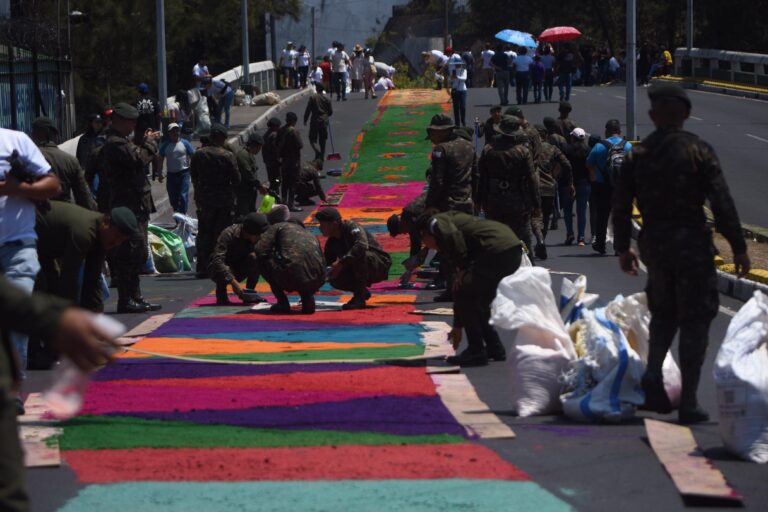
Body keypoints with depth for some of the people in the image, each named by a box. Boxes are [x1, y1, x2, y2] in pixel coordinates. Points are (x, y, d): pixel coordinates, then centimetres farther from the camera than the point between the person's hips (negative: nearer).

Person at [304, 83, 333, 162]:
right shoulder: (326, 98, 1)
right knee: (322, 140, 13)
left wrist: (305, 120, 2)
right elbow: (331, 111, 7)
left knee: (312, 139, 1)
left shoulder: (312, 97, -8)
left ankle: (318, 152, -24)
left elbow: (308, 110, -8)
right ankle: (322, 156, 16)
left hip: (315, 121, -3)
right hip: (324, 121, 3)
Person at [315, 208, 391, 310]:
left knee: (359, 255, -36)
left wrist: (341, 262, -38)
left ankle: (359, 297, -25)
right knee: (334, 279, -15)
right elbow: (326, 263, 7)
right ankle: (363, 293, 9)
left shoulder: (352, 228, -20)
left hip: (380, 266, -7)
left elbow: (362, 246, -39)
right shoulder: (332, 242, 4)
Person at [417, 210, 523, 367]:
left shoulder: (436, 223, 11)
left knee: (464, 294, 2)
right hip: (514, 250, 9)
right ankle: (494, 348, 25)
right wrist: (457, 326, 42)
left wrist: (461, 270, -2)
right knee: (478, 297, 23)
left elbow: (453, 236, -16)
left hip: (498, 249, -9)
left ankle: (476, 352, 4)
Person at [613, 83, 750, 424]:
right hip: (691, 242, -4)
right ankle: (688, 402, -1)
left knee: (663, 312, 24)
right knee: (694, 319, 2)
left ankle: (653, 372, 1)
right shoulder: (698, 151, -8)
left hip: (654, 242, 4)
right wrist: (738, 246, -5)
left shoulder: (638, 155, 2)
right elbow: (722, 202, -11)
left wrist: (623, 248, 17)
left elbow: (621, 204, 6)